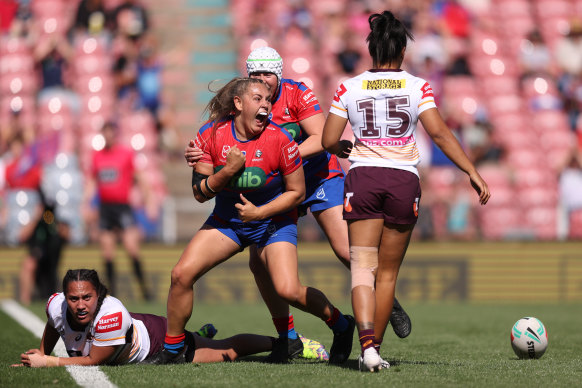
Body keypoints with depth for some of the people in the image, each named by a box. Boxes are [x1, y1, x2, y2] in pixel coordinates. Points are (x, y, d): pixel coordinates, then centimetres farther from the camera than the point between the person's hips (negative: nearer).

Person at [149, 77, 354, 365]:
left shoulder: (279, 139, -19)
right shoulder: (211, 135, -12)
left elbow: (297, 192, -10)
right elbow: (200, 193, -9)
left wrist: (259, 212, -21)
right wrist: (228, 170, -25)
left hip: (273, 221, -3)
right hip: (226, 219, 3)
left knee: (288, 290, -22)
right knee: (181, 274, -13)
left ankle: (341, 325, 6)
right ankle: (172, 351, 4)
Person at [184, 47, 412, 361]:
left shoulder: (297, 94, -19)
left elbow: (321, 139, -25)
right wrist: (194, 155, -37)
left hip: (320, 178, -3)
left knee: (347, 251, -14)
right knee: (259, 263, -7)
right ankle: (288, 338, 7)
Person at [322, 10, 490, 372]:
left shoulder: (349, 88, 3)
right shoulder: (417, 87, 0)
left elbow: (329, 141, 4)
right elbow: (440, 133, -9)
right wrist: (473, 172, -8)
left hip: (362, 179, 0)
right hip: (404, 180, 0)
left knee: (362, 267, -5)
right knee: (388, 273, 12)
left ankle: (367, 345, -26)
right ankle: (374, 348, 14)